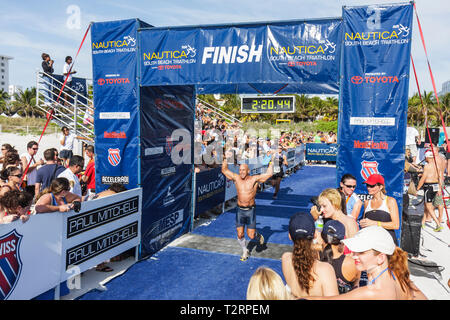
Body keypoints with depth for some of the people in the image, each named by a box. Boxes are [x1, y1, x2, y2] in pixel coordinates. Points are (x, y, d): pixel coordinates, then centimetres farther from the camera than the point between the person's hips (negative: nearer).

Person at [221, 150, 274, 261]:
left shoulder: (254, 179, -9)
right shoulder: (236, 178, 0)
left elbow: (269, 173, -13)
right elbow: (224, 170, 5)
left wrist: (271, 162, -12)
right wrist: (225, 158, -4)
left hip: (250, 210, -3)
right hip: (240, 210, 3)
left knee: (251, 236, -1)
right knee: (240, 235, 6)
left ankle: (259, 237, 36)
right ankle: (245, 251, 32)